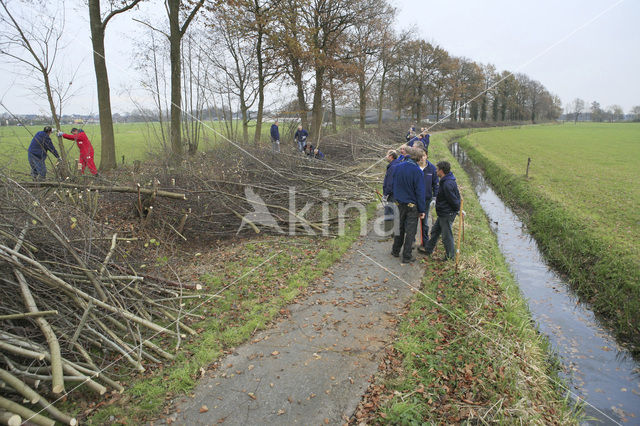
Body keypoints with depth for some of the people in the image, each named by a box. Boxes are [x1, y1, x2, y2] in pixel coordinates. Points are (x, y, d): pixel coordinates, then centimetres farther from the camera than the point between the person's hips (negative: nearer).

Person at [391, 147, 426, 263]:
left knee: (400, 227, 20)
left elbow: (394, 185, 7)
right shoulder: (417, 171, -18)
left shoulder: (398, 167, -3)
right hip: (412, 205, -5)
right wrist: (422, 210, -9)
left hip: (399, 203, 5)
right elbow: (420, 193, -15)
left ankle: (395, 250, 30)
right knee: (410, 230, 5)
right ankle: (407, 256, 11)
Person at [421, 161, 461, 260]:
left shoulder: (447, 184, -26)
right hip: (443, 213, 11)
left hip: (447, 214, -11)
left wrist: (458, 210, -8)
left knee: (447, 236, 3)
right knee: (435, 231, 21)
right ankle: (428, 250, 34)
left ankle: (450, 257, 17)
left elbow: (453, 200, -22)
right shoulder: (446, 181, 8)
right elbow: (456, 196, 17)